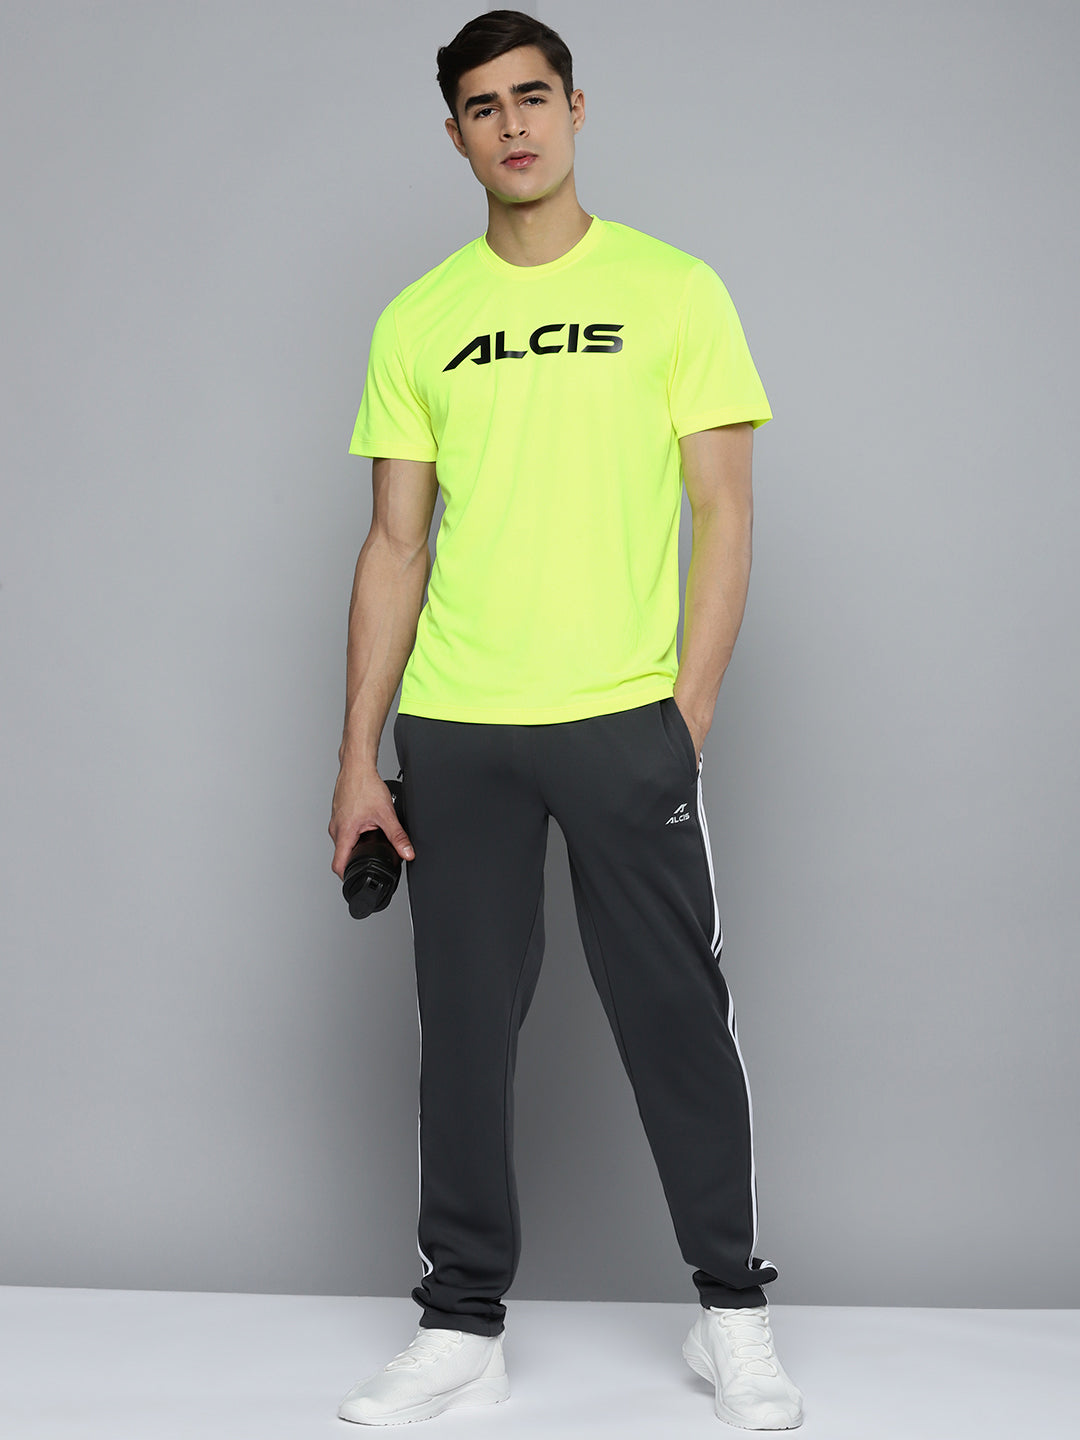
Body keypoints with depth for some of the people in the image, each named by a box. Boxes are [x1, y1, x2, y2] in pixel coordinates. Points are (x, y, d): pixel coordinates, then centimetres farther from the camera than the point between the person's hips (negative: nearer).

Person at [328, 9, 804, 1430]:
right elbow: (396, 545, 9)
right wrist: (359, 757, 4)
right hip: (453, 733, 3)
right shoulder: (416, 322, 9)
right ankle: (464, 1323, 19)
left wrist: (685, 721, -8)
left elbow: (725, 515, 0)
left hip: (623, 722, -2)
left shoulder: (674, 290, 2)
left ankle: (733, 1312, 19)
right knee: (464, 1027, 7)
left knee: (677, 1017, 3)